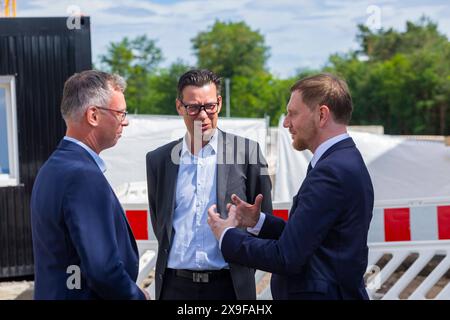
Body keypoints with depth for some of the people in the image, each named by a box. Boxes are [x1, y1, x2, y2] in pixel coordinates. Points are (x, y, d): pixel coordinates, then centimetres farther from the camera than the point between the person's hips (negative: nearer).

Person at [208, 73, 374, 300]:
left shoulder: (331, 172, -21)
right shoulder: (347, 161, 10)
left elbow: (287, 258, -22)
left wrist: (226, 236, -9)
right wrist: (259, 221, 4)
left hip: (323, 293, -9)